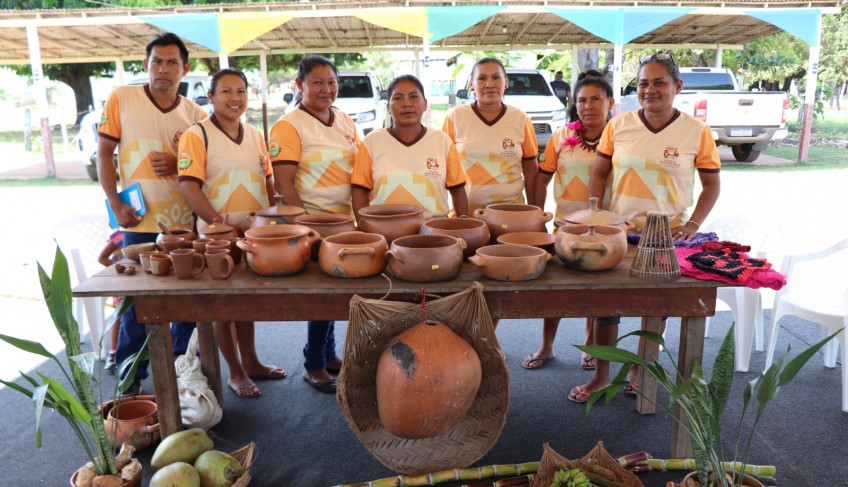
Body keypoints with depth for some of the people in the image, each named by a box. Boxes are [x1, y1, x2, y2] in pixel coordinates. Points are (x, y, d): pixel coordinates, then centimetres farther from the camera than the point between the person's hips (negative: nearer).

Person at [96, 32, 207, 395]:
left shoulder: (195, 113, 6)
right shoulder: (120, 98, 1)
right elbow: (103, 153, 2)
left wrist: (180, 165, -11)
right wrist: (116, 205, -7)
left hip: (185, 221, 2)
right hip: (138, 221, -2)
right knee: (135, 300, 5)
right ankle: (131, 378, 21)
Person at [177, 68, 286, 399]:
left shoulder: (255, 136, 9)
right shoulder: (197, 135, -8)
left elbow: (267, 181, 14)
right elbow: (188, 186, -15)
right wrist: (221, 221, -21)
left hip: (255, 232, 5)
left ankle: (250, 361, 33)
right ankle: (235, 371, 22)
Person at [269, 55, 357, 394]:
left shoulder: (345, 122, 10)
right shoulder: (289, 126, -10)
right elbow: (283, 184, -14)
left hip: (345, 220, 6)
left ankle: (328, 353, 31)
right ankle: (313, 364, 17)